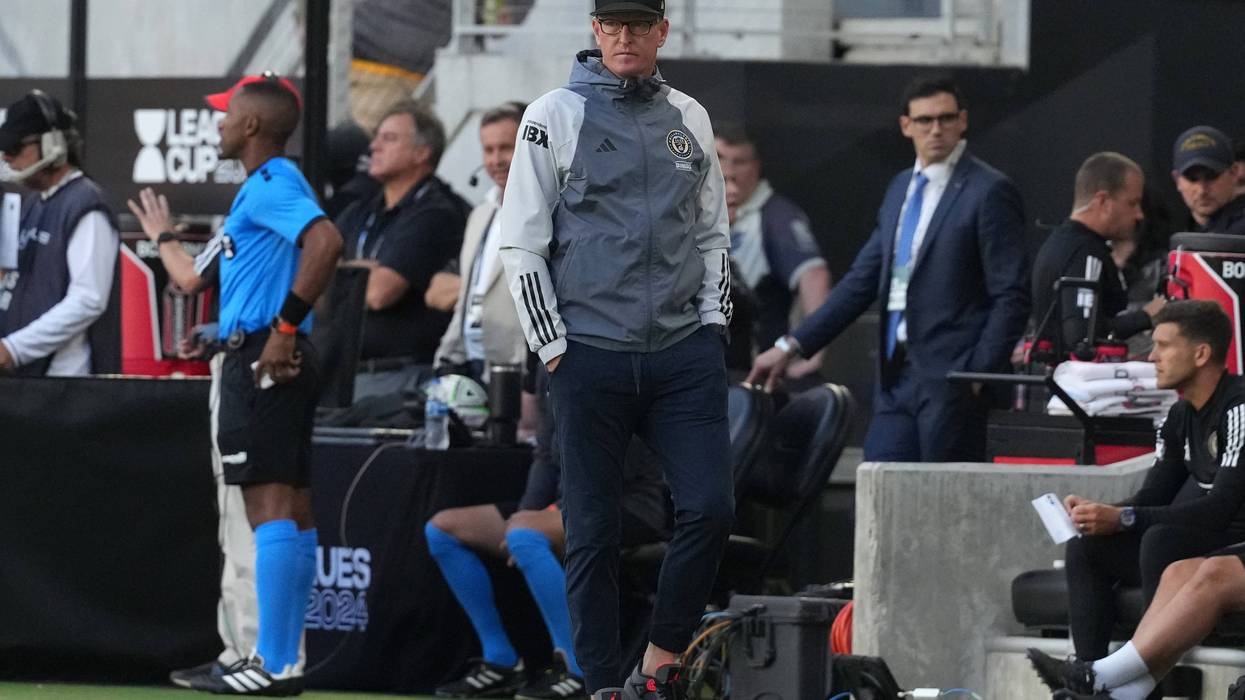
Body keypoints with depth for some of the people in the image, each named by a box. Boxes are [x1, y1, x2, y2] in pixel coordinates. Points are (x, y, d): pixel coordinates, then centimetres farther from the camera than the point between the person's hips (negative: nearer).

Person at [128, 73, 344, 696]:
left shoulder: (272, 183, -11)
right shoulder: (258, 192, 21)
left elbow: (325, 242, -29)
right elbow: (193, 278, 29)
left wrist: (286, 325, -27)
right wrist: (162, 235, 42)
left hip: (264, 361, -11)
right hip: (266, 362, 11)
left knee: (272, 509, -13)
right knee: (291, 512, 10)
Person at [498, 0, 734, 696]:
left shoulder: (690, 118, 14)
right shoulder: (555, 116, 2)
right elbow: (522, 244, 0)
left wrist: (714, 324, 7)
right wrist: (554, 346, -6)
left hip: (685, 352, 3)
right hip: (592, 356, -3)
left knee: (711, 509, -9)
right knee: (594, 532, -2)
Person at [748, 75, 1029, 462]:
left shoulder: (989, 191, -6)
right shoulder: (901, 188, 17)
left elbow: (1012, 296, -8)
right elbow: (863, 279, 19)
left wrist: (979, 374, -15)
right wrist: (791, 347, 15)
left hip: (951, 375, -7)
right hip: (897, 375, 7)